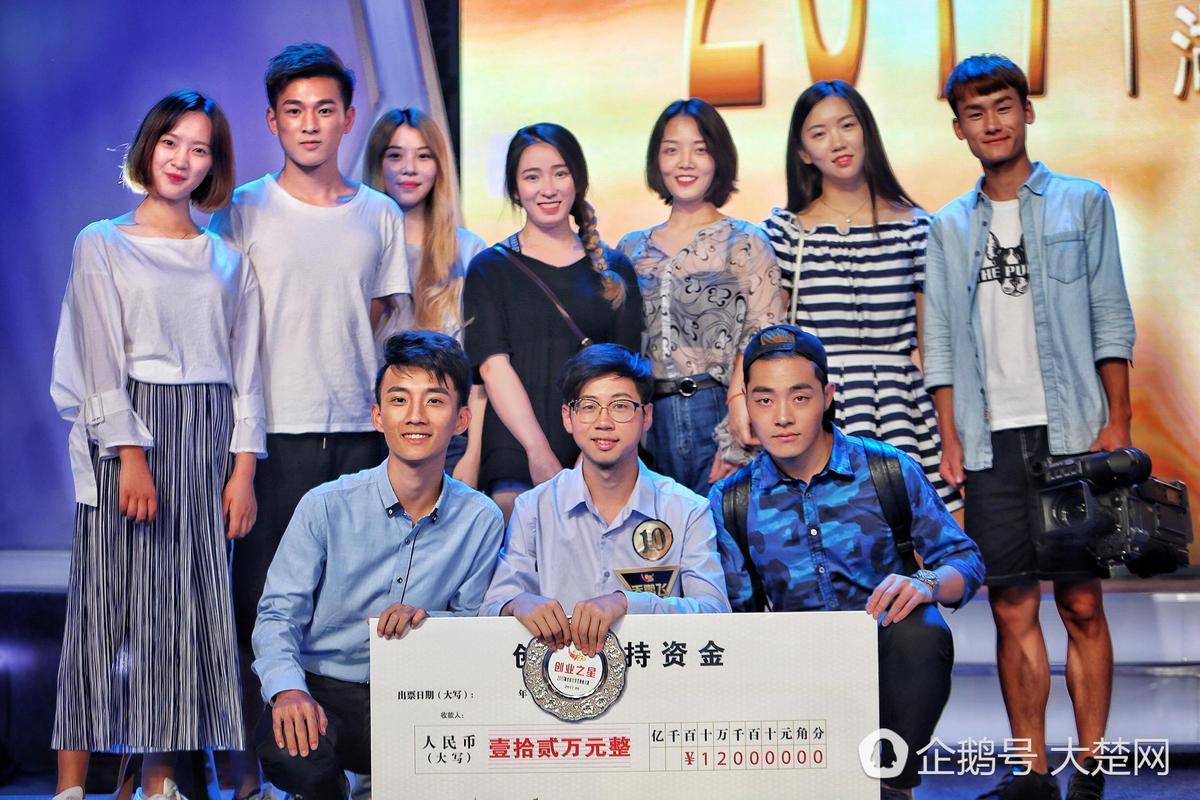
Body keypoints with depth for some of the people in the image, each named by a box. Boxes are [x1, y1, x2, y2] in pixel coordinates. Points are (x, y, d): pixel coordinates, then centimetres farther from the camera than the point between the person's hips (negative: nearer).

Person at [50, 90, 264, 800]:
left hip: (208, 439, 3)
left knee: (191, 604, 2)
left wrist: (243, 468, 0)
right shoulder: (102, 244, 5)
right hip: (128, 430, -3)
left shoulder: (230, 262, 13)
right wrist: (131, 455, -14)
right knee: (111, 597, -5)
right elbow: (101, 360, -4)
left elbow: (246, 370, 10)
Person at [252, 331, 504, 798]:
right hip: (325, 692, -1)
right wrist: (288, 688, -23)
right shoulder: (326, 506, -5)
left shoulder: (481, 520, 1)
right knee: (296, 754, -35)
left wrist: (427, 618, -14)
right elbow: (278, 613, -4)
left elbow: (473, 619, 9)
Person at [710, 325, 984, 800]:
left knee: (923, 631, -34)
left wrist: (926, 583, -23)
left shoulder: (890, 471, -4)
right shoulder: (729, 502, 2)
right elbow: (738, 610, 6)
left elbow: (965, 560, 0)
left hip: (889, 657, -1)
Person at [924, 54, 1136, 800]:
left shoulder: (1083, 203, 8)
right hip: (991, 440, 2)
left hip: (1072, 432, -2)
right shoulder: (950, 227, 14)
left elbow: (1111, 321, 3)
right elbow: (941, 343, 11)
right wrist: (949, 436, 1)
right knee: (1013, 609, 2)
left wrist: (1117, 424, -4)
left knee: (1082, 605, -1)